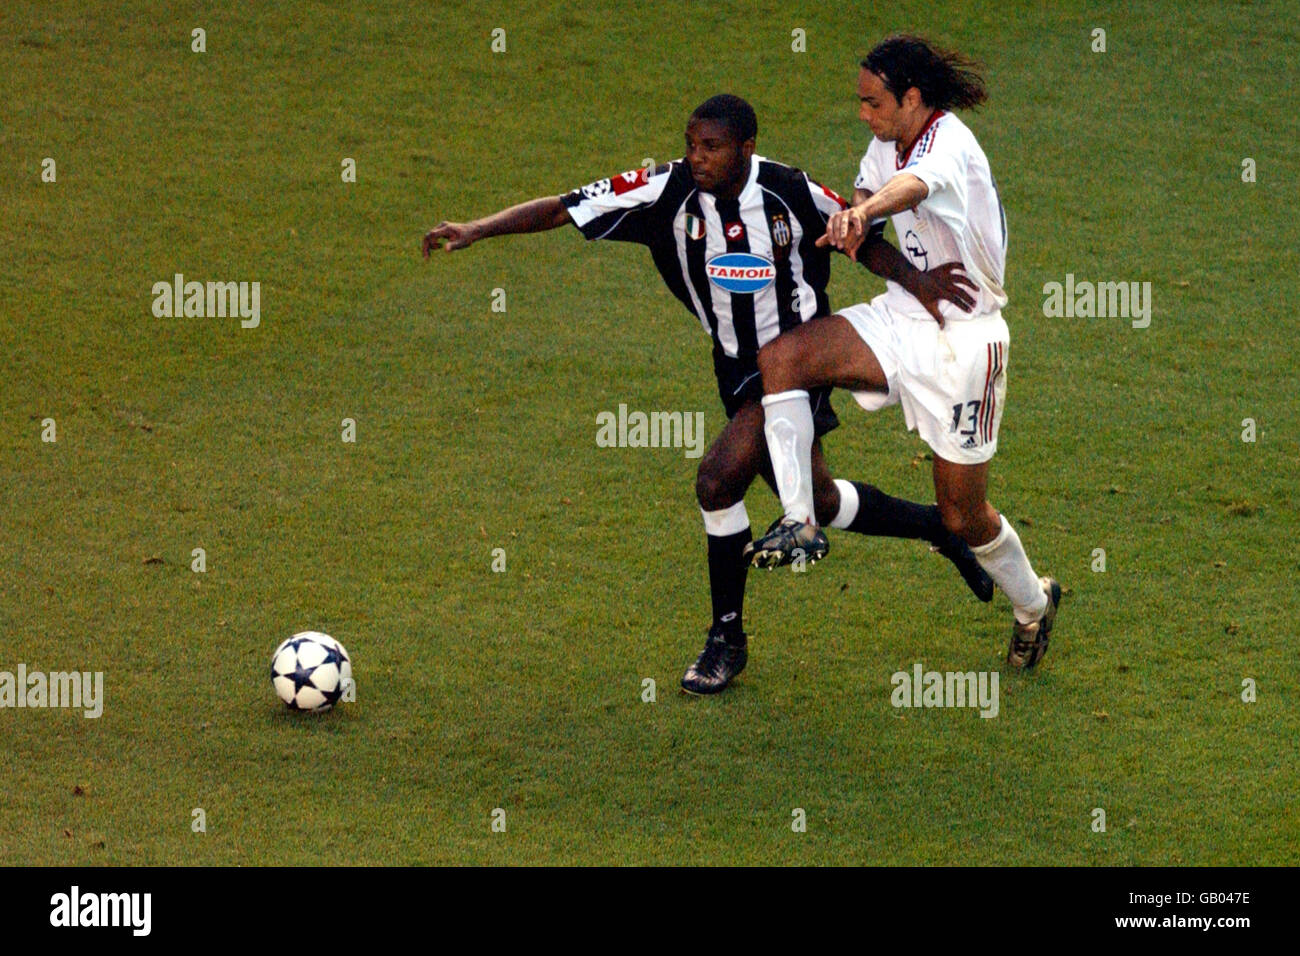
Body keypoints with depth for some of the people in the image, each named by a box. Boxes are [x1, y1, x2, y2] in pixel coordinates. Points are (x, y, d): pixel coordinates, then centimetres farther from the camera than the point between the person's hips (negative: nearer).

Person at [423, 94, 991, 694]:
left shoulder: (789, 193, -17)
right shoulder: (669, 190, -14)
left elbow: (860, 239, 0)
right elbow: (564, 209, -16)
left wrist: (913, 279, -16)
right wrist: (477, 230, -26)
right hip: (738, 367, 5)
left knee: (720, 478, -17)